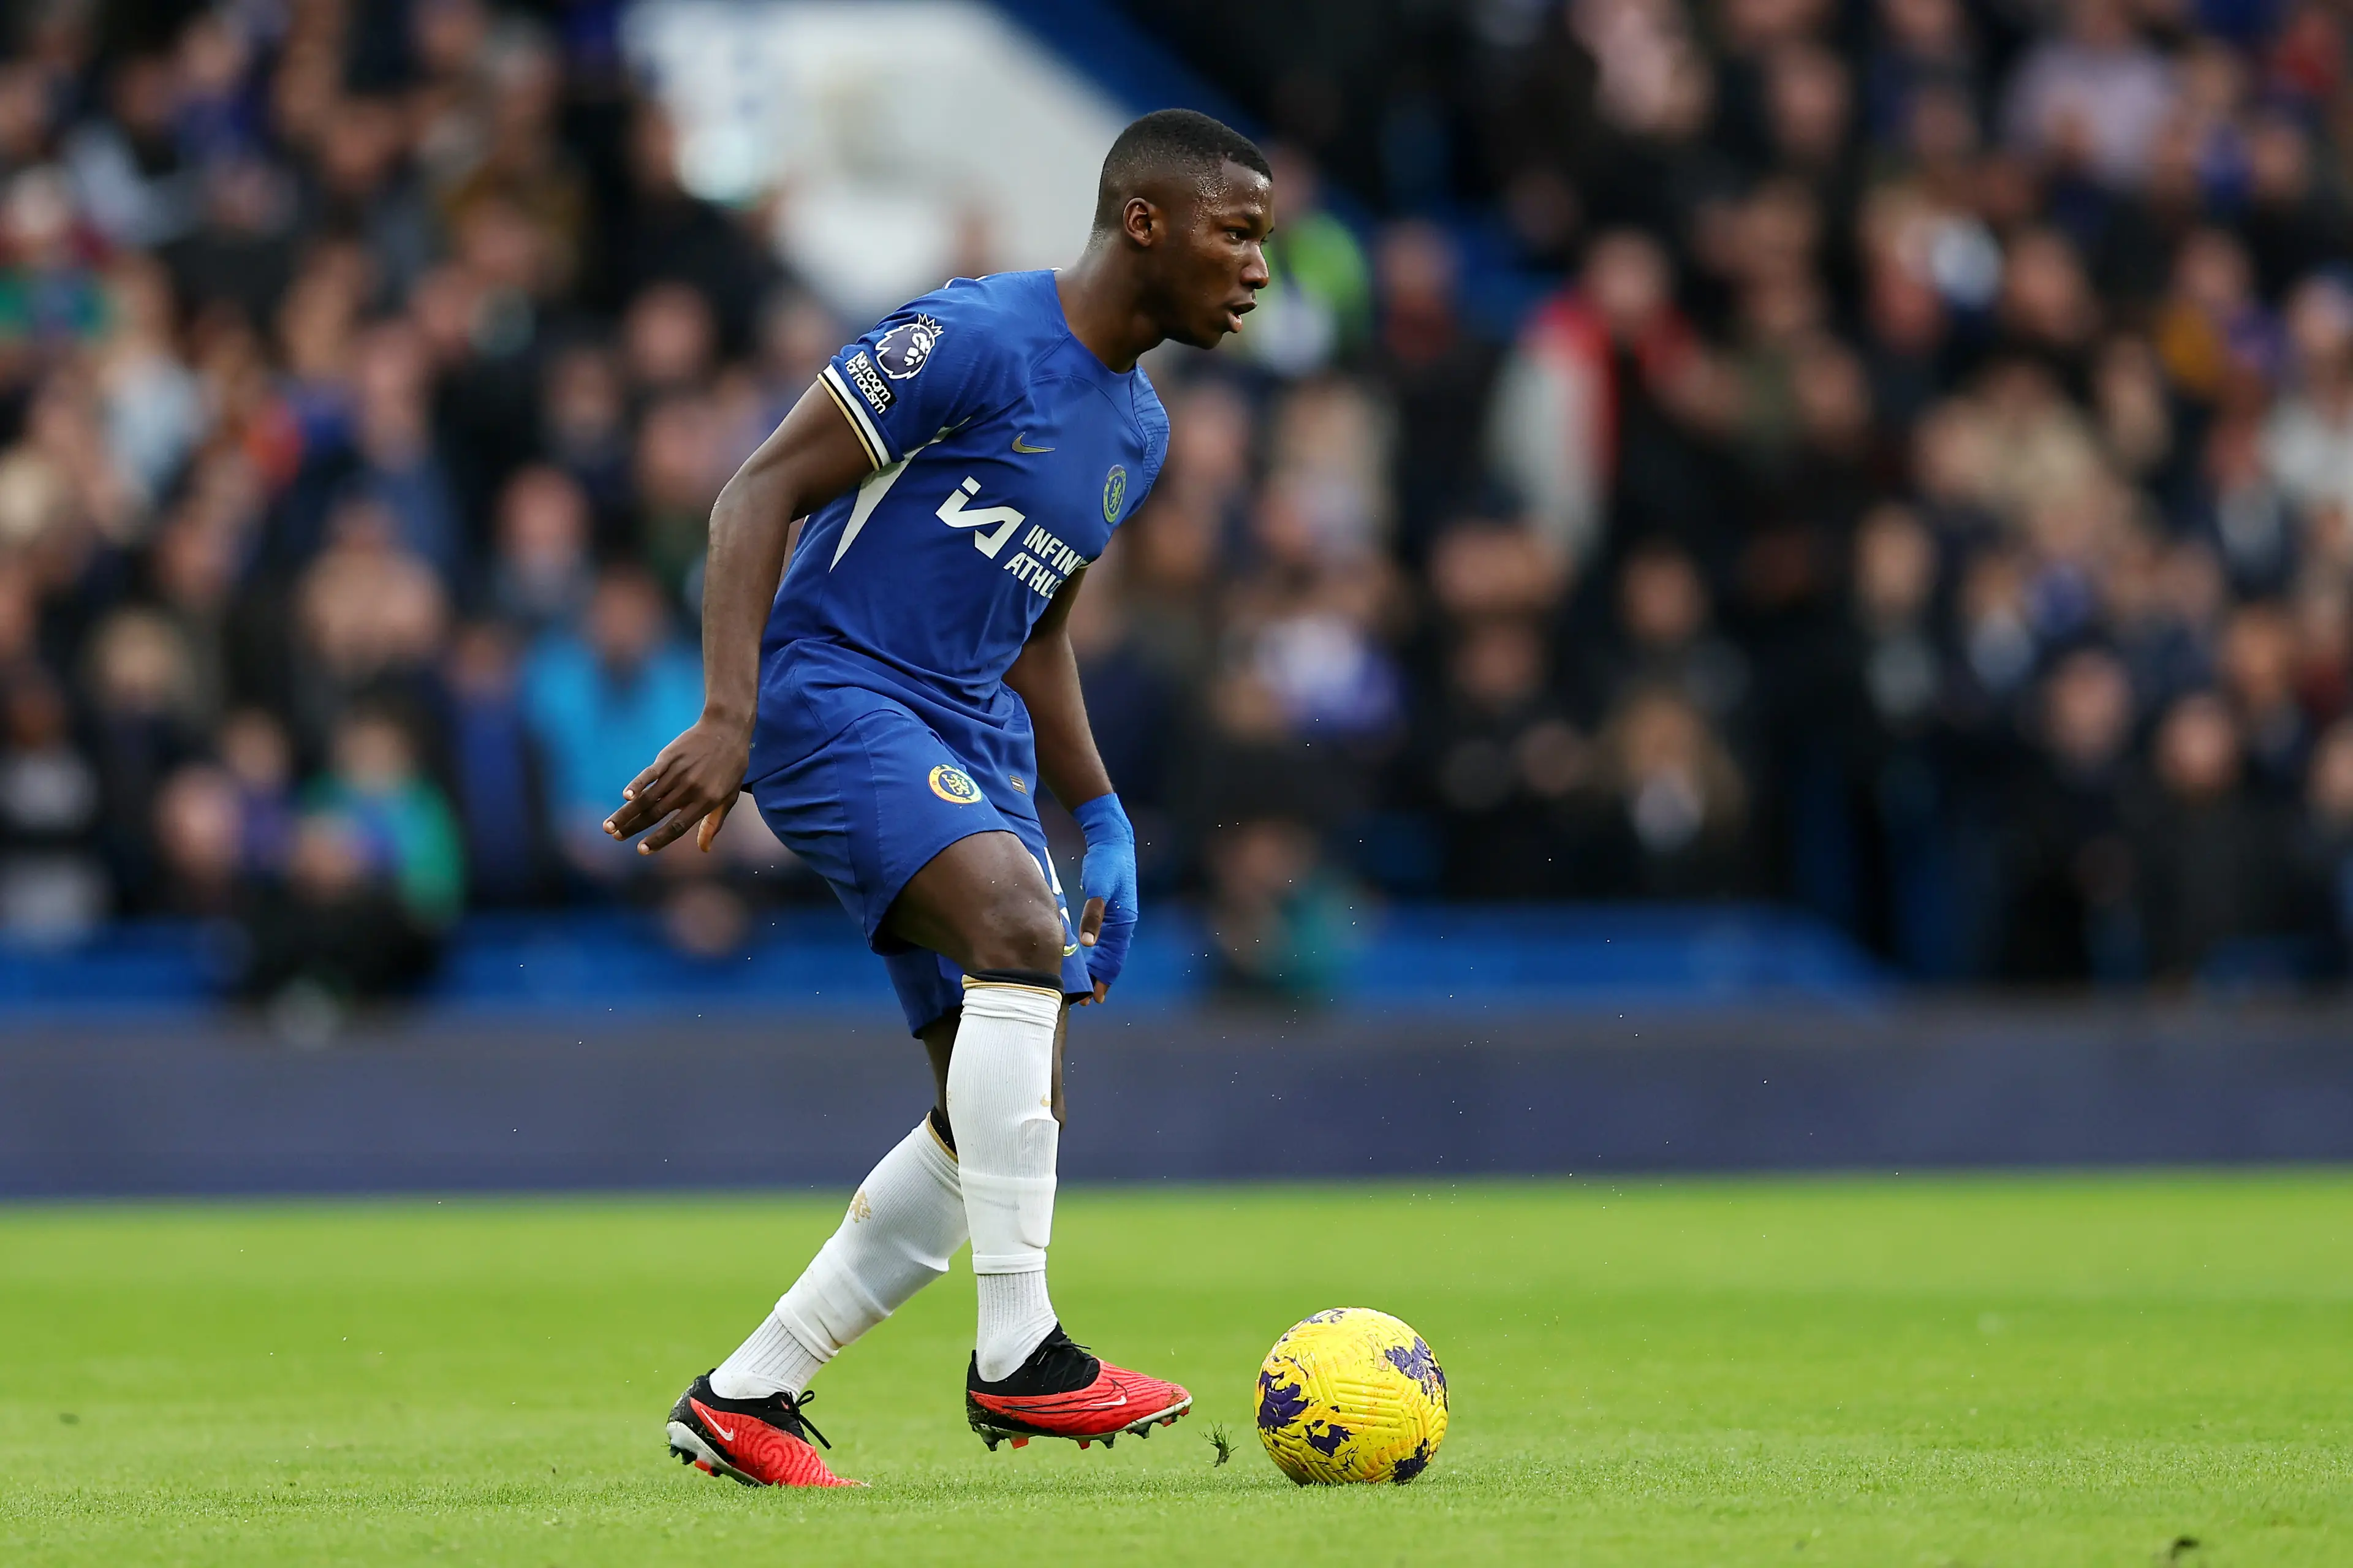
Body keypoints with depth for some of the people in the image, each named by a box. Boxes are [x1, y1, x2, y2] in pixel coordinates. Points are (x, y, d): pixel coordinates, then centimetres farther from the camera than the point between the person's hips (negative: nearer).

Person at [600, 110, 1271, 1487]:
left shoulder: (1140, 430, 15)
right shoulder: (976, 338, -12)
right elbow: (760, 492, -14)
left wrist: (1105, 825, 17)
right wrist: (730, 719, -24)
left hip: (971, 741, 9)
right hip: (831, 691, -9)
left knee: (1016, 1113, 0)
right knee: (1019, 924, -33)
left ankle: (743, 1399, 10)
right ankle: (1019, 1356, -33)